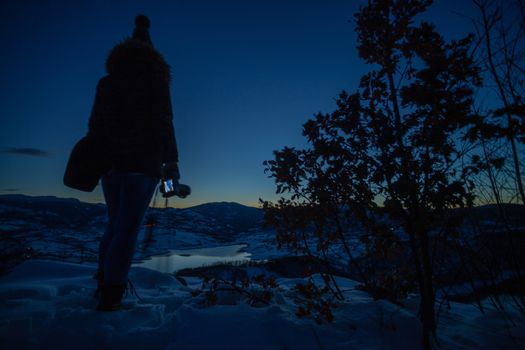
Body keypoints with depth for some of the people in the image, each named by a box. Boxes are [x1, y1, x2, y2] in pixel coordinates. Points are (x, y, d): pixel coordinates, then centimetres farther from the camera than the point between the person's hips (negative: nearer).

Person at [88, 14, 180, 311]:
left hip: (110, 163, 5)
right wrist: (171, 161, -7)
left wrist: (97, 160, 22)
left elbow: (96, 123, 16)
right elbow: (163, 123, -8)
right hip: (143, 164, -5)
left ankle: (104, 283, 22)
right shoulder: (154, 80, 0)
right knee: (128, 229, -2)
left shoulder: (107, 82, 15)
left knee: (115, 225, 18)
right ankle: (111, 295, 0)